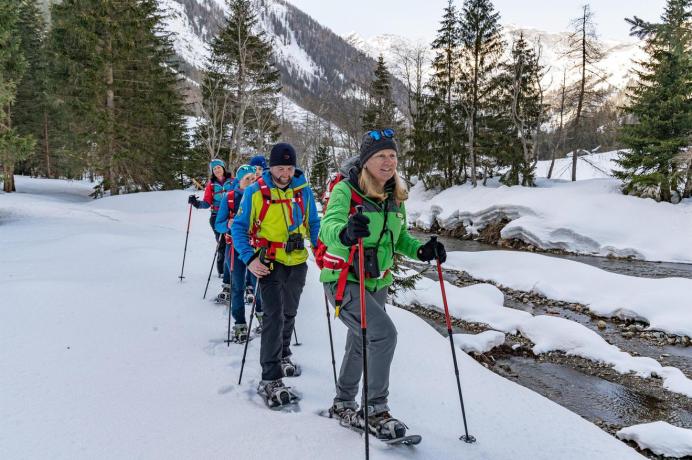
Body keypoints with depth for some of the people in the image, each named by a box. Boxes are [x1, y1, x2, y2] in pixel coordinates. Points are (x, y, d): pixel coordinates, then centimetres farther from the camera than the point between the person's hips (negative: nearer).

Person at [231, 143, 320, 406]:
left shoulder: (304, 191, -2)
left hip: (297, 263, 5)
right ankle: (271, 380, -8)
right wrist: (249, 259, -19)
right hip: (270, 264, -4)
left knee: (289, 313, 20)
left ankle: (283, 356, 43)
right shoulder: (255, 192, -12)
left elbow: (313, 224, 9)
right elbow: (239, 227, -6)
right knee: (274, 317, -14)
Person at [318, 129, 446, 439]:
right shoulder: (345, 190, -16)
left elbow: (399, 237, 14)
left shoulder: (395, 197, 3)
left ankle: (343, 404, 41)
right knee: (384, 334, -22)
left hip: (377, 283, 7)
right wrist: (346, 232, -55)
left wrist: (421, 250, -6)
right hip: (343, 281, -7)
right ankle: (375, 411, -5)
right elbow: (328, 228, -32)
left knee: (360, 345, 19)